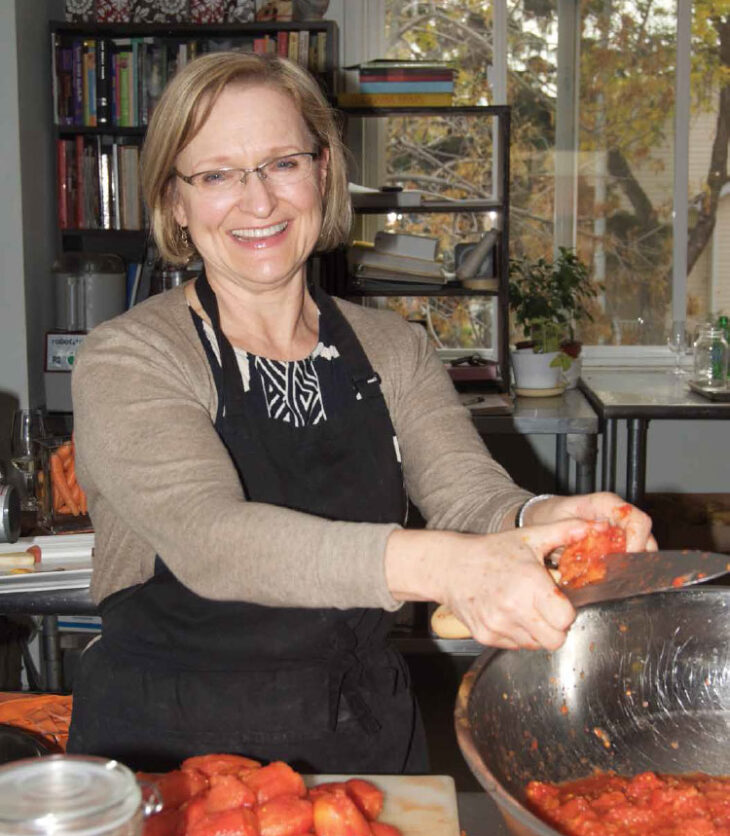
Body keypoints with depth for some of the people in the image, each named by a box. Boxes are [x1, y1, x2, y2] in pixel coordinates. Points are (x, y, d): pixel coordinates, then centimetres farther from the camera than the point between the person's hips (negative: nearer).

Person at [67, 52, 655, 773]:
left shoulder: (392, 349, 7)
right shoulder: (126, 359, -8)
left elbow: (471, 495, -6)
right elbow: (209, 540, -24)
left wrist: (549, 520, -30)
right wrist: (441, 564, -38)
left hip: (369, 737, 5)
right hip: (167, 746, -4)